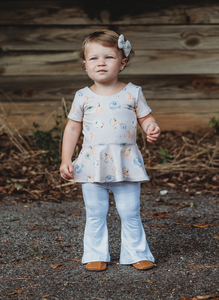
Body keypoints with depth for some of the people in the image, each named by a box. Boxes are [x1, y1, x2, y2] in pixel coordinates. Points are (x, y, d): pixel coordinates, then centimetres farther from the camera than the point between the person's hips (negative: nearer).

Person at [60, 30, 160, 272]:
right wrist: (65, 160, 2)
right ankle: (96, 255, 19)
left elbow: (145, 118, 9)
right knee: (95, 215, 6)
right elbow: (72, 128, 7)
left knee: (130, 213, 4)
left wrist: (151, 128, -16)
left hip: (126, 164, -1)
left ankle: (136, 254, 18)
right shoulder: (83, 97, 2)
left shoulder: (132, 93, 1)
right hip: (92, 166, 1)